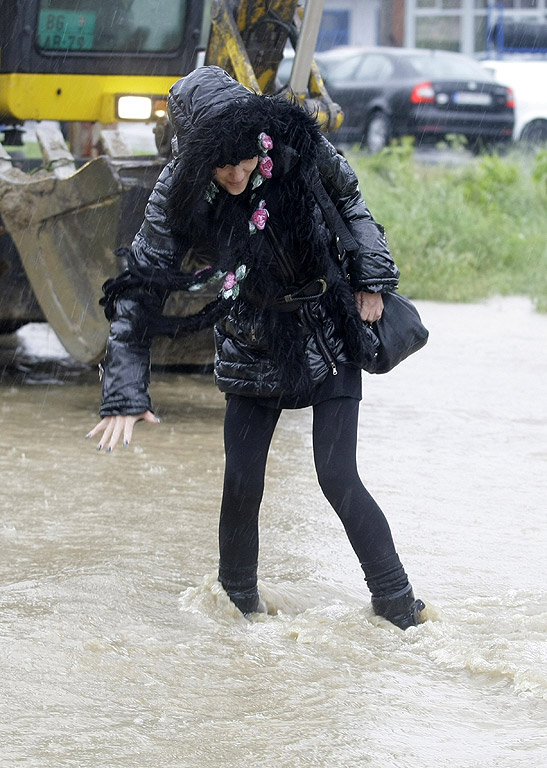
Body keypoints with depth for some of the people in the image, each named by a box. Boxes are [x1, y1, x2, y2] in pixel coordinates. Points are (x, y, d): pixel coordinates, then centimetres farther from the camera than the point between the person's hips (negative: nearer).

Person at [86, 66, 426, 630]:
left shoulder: (296, 149, -18)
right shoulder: (179, 198, -18)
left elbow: (349, 202, 4)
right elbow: (138, 293, -17)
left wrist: (370, 277, -6)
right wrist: (125, 393, -25)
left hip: (330, 340, -1)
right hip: (253, 348, 1)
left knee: (338, 478, -7)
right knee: (241, 485, -2)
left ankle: (396, 603, 8)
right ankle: (238, 598, 24)